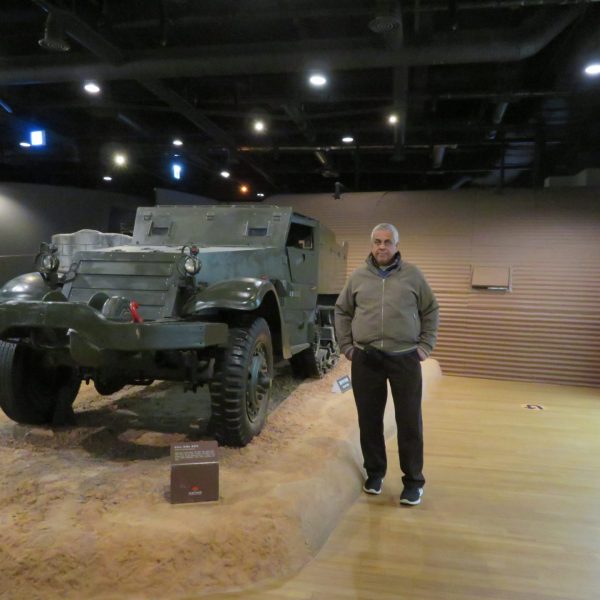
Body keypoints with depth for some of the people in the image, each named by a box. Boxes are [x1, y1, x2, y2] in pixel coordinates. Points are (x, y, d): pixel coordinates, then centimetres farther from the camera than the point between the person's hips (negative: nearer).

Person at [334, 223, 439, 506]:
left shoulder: (412, 274, 2)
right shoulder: (358, 276, 6)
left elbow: (431, 311, 8)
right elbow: (341, 311, 13)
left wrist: (425, 346, 1)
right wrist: (346, 346, 6)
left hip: (405, 358, -1)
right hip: (365, 358, 2)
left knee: (409, 421, 3)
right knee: (369, 419, 10)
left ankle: (413, 480, 17)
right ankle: (374, 472, 28)